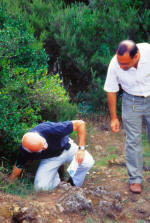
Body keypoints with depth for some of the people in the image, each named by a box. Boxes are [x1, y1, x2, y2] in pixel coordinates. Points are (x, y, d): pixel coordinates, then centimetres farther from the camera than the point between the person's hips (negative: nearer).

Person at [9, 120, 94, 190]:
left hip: (66, 148, -1)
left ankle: (75, 183, 3)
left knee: (88, 162, -27)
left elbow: (80, 123, -31)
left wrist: (81, 148, -33)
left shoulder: (51, 130, -39)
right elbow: (18, 168, -12)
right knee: (41, 186, -19)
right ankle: (57, 180, 15)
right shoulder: (25, 151, -30)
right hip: (49, 159, 1)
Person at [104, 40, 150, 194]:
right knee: (133, 140, 0)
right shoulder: (115, 65, -23)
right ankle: (135, 179, 10)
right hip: (131, 102, 0)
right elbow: (111, 91, -8)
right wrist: (113, 117, -2)